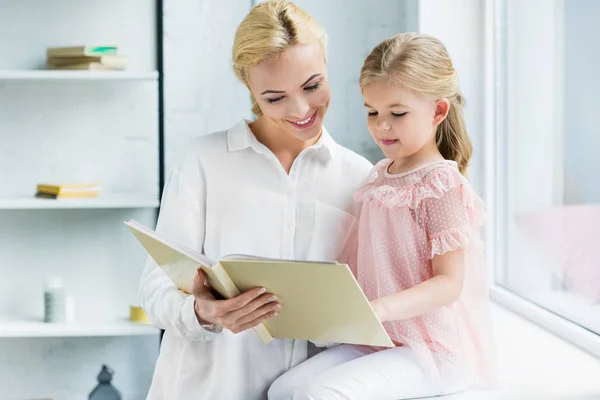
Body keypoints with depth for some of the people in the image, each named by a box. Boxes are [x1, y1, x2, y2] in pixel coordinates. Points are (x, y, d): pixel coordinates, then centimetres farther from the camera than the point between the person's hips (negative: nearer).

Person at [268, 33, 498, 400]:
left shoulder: (442, 185, -12)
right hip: (378, 340, 8)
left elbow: (449, 283, -17)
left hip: (433, 349, -8)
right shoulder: (380, 178, 13)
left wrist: (381, 308, -31)